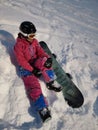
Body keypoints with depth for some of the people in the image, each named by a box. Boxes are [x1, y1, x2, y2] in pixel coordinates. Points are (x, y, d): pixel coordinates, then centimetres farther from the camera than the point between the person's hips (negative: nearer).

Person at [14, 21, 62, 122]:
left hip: (35, 63, 4)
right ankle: (42, 108, -30)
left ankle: (51, 82, -17)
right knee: (34, 85, -24)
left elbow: (40, 51, 1)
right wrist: (33, 70, -23)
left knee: (44, 60, -30)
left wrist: (47, 57, -23)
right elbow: (21, 61, -17)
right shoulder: (18, 45, -14)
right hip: (25, 68, -4)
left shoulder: (34, 41, 4)